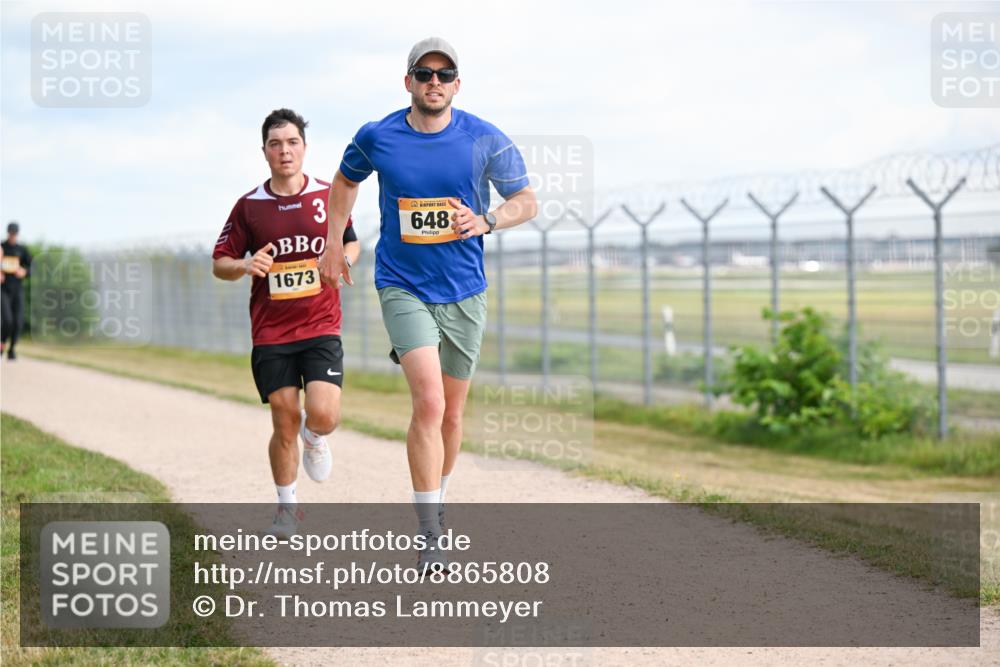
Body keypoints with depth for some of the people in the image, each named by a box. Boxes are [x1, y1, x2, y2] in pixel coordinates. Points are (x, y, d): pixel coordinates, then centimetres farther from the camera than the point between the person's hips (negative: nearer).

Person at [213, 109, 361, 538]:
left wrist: (343, 261, -6)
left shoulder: (328, 196, 3)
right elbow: (220, 263, 7)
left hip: (321, 328, 0)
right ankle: (287, 507, 20)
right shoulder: (249, 206, 1)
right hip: (271, 332, 0)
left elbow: (351, 243, 18)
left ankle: (314, 437, 22)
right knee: (285, 423, 0)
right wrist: (244, 266, -16)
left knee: (324, 415, -16)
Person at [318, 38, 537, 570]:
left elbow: (526, 201, 3)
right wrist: (334, 245, 15)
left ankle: (436, 499, 37)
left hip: (464, 291, 2)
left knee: (451, 411, 12)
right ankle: (429, 536, -16)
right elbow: (346, 180, 17)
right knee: (428, 402, -19)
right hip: (403, 287, -2)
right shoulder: (376, 138, -5)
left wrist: (485, 221, -17)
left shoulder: (485, 140, -6)